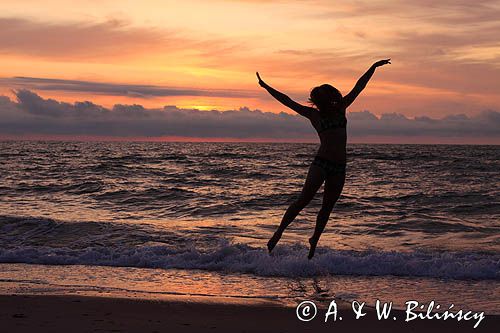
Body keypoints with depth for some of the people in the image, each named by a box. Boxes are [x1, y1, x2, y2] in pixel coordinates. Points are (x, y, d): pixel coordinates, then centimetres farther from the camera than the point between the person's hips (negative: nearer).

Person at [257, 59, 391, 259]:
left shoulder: (341, 109, 13)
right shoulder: (313, 114, 5)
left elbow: (359, 87, 17)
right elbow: (287, 101, 7)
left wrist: (374, 67, 21)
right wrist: (266, 87, 8)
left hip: (339, 167, 4)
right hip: (320, 163, -4)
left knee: (327, 207, 8)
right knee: (303, 200, -14)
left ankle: (314, 241, 21)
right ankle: (279, 232, -7)